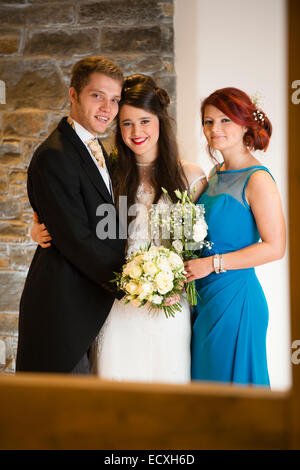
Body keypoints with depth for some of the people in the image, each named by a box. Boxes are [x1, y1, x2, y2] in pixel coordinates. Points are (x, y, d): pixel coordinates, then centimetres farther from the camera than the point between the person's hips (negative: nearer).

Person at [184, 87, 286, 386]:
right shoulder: (215, 175, 11)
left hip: (235, 297, -7)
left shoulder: (256, 179, -13)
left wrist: (212, 263, -18)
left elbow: (275, 247, -17)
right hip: (203, 295, 7)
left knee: (231, 383, 4)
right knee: (203, 381, 14)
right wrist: (187, 266, 2)